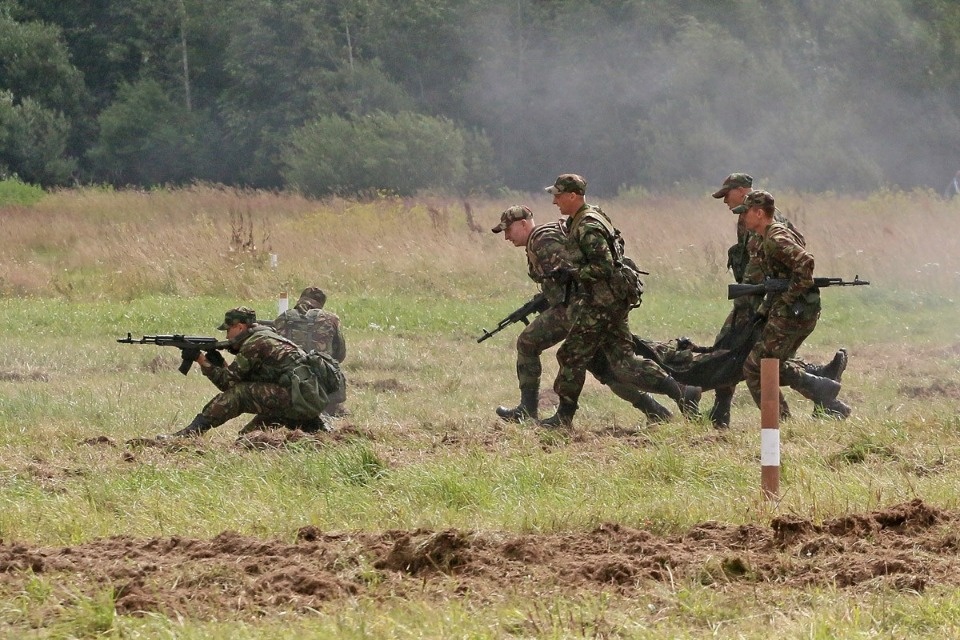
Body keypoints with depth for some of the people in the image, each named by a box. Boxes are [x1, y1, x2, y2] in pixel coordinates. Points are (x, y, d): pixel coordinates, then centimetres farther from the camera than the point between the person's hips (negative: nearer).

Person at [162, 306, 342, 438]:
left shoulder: (254, 344, -6)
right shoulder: (268, 338, 24)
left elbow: (227, 382, -5)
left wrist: (204, 363, 5)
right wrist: (218, 363, 14)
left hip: (299, 395, -10)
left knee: (236, 395, -11)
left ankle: (189, 434, -14)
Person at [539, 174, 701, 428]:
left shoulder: (588, 228, -17)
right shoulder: (577, 223, 15)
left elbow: (603, 268, -23)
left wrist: (569, 274, -16)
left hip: (600, 305, -10)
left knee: (572, 356, -1)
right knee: (624, 362, 6)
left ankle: (564, 416, 8)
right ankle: (681, 392, 1)